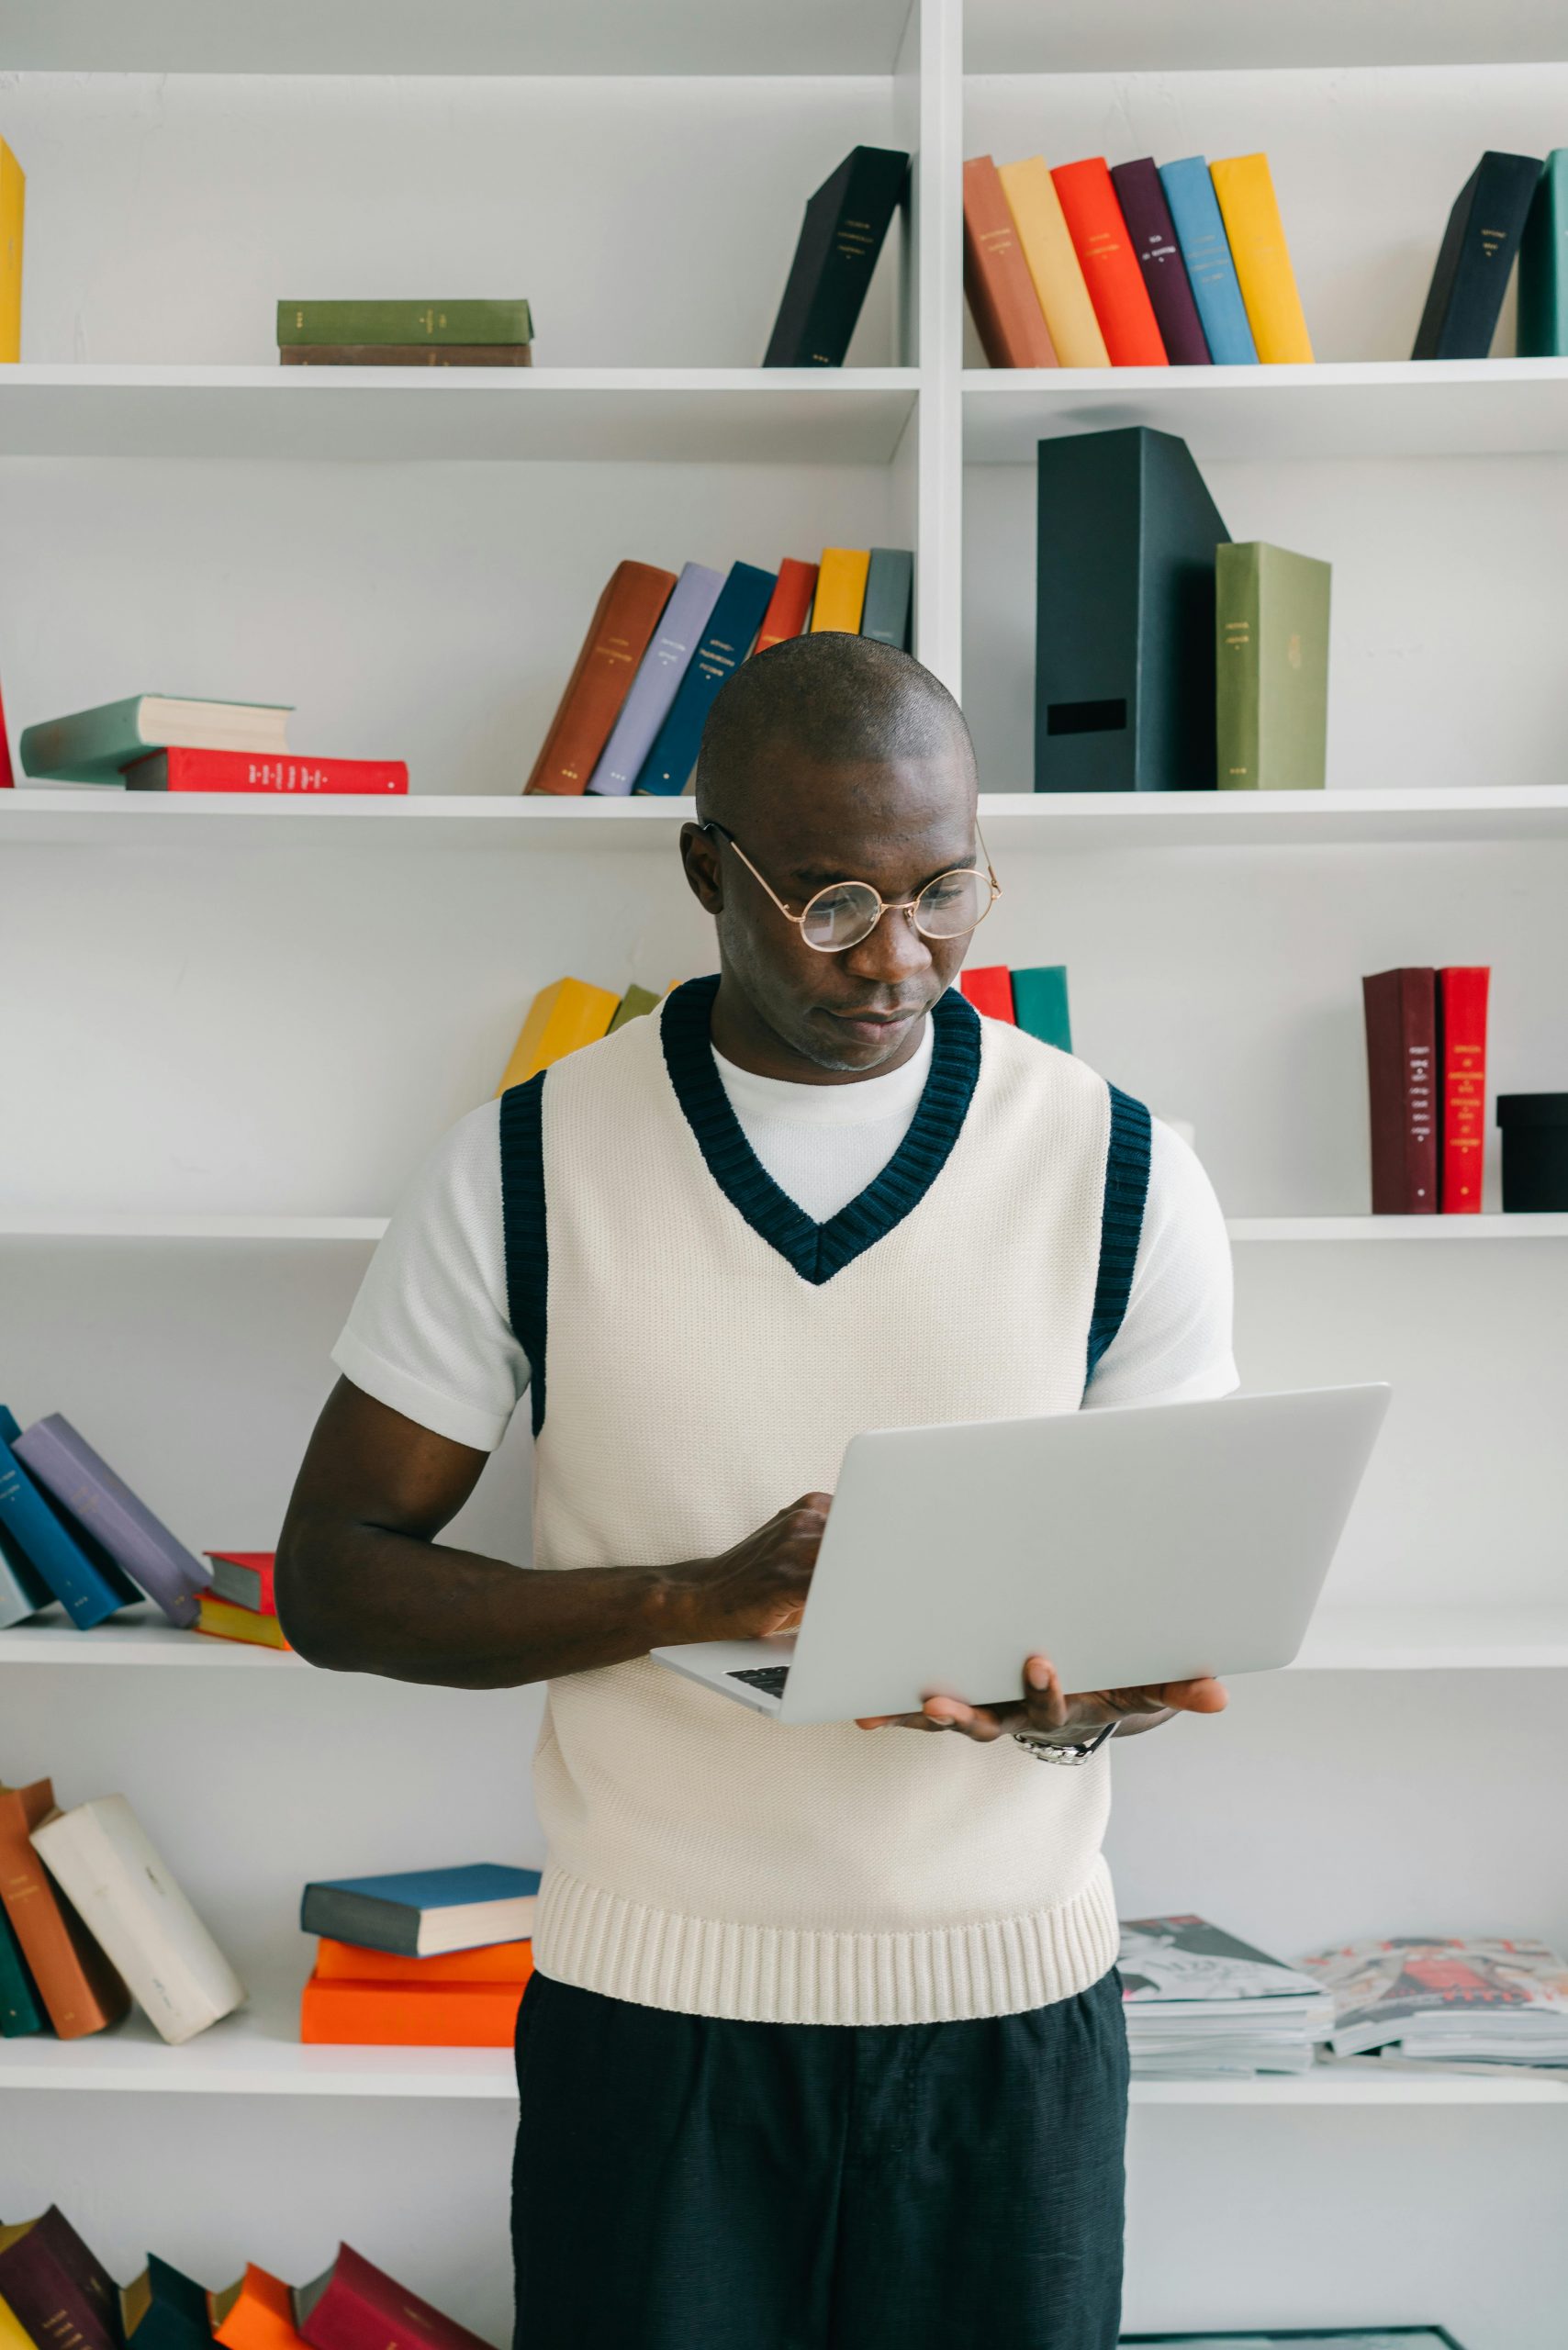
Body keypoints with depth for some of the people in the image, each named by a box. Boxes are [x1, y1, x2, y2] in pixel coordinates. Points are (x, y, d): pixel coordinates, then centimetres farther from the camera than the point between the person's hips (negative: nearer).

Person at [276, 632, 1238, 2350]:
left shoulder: (1121, 1175, -3)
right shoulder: (526, 1168, -5)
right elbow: (332, 1579, -4)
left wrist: (1083, 1696, -21)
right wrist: (706, 1594, -19)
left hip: (1008, 2009, 1)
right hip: (651, 2005, 0)